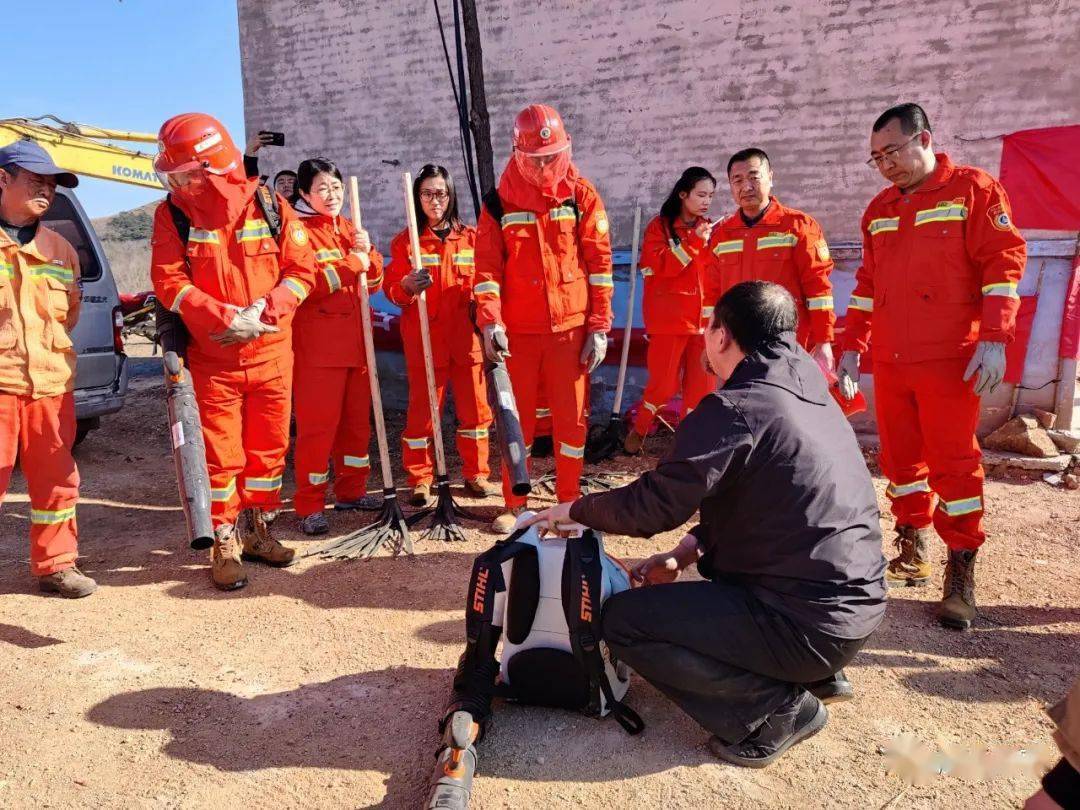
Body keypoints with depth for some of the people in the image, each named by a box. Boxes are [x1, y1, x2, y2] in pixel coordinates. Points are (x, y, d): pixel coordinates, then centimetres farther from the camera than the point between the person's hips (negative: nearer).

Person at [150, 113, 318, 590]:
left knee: (268, 447, 10)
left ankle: (255, 528, 28)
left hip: (272, 353, 1)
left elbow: (301, 269, -3)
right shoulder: (173, 215, -3)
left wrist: (263, 312, -17)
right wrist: (225, 319, -20)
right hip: (212, 359, -1)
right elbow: (170, 283, -9)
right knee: (221, 455, 2)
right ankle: (225, 543, 17)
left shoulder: (270, 207, -3)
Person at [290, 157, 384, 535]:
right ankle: (309, 507, 4)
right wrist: (352, 263, -14)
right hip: (317, 344, -7)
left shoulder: (348, 227, 17)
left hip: (355, 341, 7)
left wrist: (368, 253, -3)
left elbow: (373, 282, 16)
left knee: (357, 420, 13)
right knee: (317, 425, -5)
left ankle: (351, 492, 26)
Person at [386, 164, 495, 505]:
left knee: (475, 407, 6)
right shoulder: (404, 241, 4)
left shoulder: (471, 237, 7)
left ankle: (476, 474, 21)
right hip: (424, 341, -1)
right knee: (422, 410, 2)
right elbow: (392, 291, 1)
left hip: (467, 339, 2)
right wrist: (408, 286, -21)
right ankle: (419, 480, 14)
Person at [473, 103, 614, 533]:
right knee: (516, 417, 8)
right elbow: (487, 266, -2)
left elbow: (600, 263, 0)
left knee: (571, 416, 5)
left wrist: (600, 327, -4)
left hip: (570, 328, 0)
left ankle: (570, 499, 21)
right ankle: (515, 504, 21)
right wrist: (490, 321, -16)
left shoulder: (582, 196, 2)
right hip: (517, 331, 1)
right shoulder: (498, 202, 3)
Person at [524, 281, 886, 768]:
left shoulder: (734, 409, -20)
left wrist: (575, 510, 0)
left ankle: (780, 707, -4)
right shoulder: (812, 396, 9)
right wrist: (685, 552, 8)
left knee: (623, 620, -4)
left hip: (808, 622, -9)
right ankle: (816, 674, 18)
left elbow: (652, 505, -18)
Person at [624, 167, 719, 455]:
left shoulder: (709, 229, 13)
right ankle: (638, 430, 22)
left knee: (702, 385, 3)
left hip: (704, 318, 5)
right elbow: (657, 267, -15)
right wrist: (693, 242, -18)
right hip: (669, 318, -4)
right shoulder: (660, 226, -1)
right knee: (664, 383, -1)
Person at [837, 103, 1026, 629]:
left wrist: (994, 339, -16)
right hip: (889, 362, 6)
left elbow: (1003, 263, -7)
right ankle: (912, 554, 23)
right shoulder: (879, 210, 16)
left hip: (950, 359, -5)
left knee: (953, 462, -3)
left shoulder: (973, 189, -1)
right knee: (901, 459, 10)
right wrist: (852, 347, 14)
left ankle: (961, 573, 5)